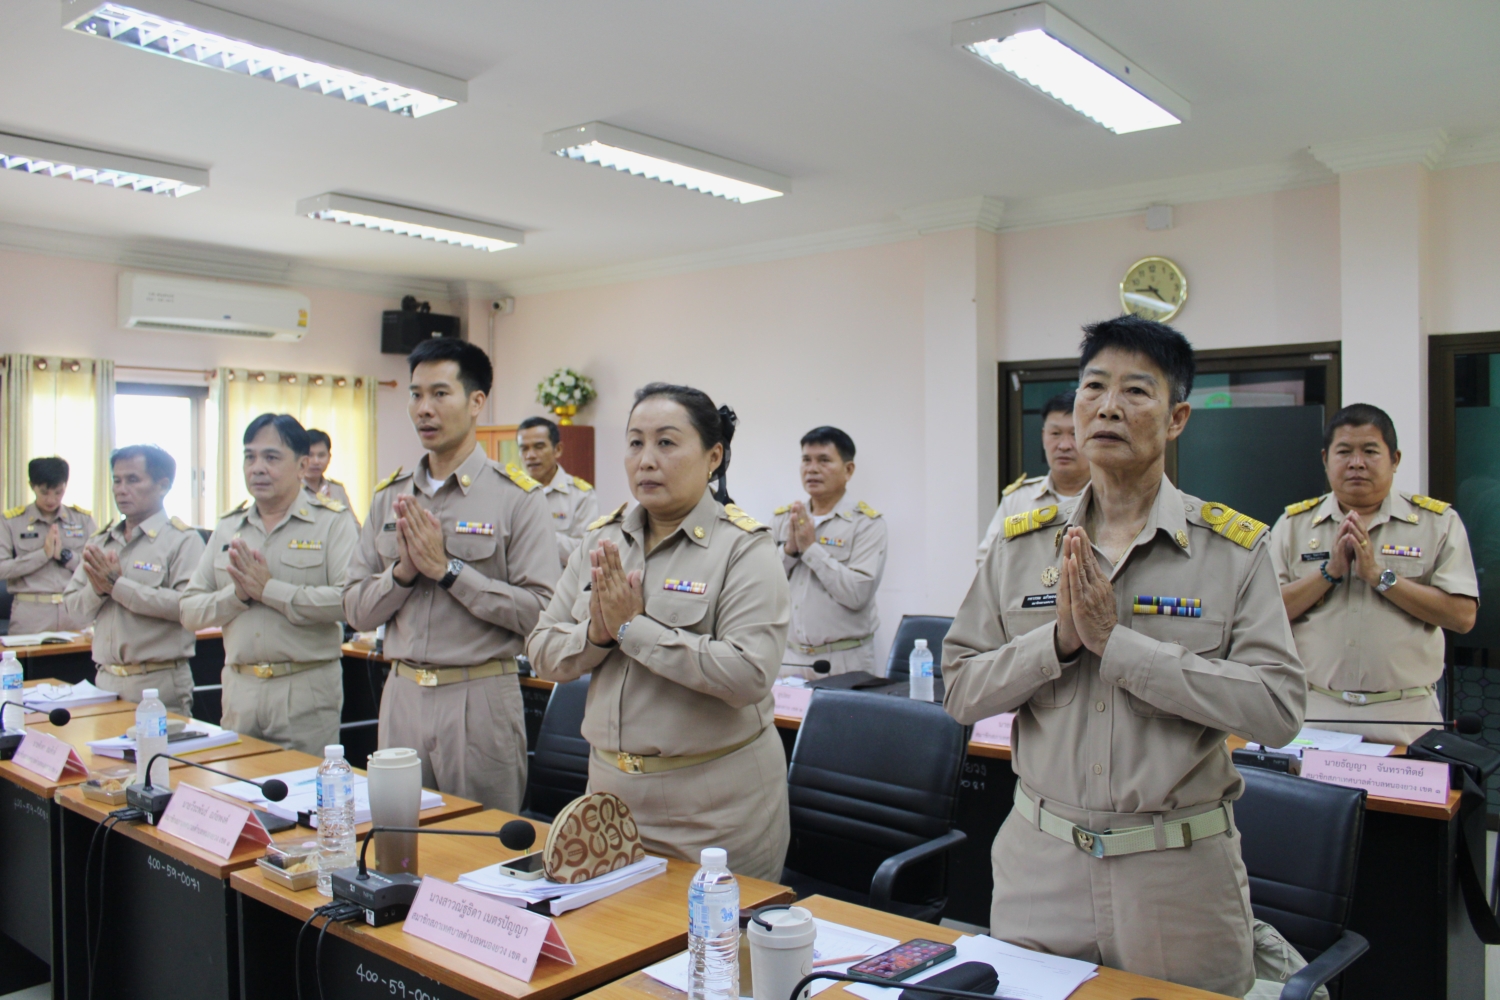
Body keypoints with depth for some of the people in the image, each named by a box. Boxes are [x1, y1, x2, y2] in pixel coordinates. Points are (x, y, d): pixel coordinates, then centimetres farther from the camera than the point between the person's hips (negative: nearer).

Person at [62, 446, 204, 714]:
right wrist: (97, 589, -11)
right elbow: (73, 609, 10)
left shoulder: (183, 540, -7)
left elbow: (189, 605, -21)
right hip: (105, 679, 6)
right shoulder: (100, 541, 13)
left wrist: (118, 585, -17)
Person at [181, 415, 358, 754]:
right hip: (239, 688, 5)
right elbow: (189, 611, 8)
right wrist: (237, 594, -11)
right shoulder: (228, 528, 11)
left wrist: (269, 589, -16)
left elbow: (348, 599, -20)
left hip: (306, 690, -4)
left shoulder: (332, 522, -5)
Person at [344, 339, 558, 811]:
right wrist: (403, 571, -10)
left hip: (480, 697, -4)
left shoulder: (516, 497, -7)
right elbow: (356, 610, 8)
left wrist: (447, 569, -16)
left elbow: (540, 610, -16)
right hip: (402, 695, 5)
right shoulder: (388, 497, 9)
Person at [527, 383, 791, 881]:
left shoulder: (744, 548, -11)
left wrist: (634, 627, -21)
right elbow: (542, 652, 5)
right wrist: (596, 634, -15)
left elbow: (750, 674, -23)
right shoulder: (602, 539, 5)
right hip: (610, 784, 5)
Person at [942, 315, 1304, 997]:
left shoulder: (1235, 548, -6)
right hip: (1040, 863, 2)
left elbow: (1279, 708, -16)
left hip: (1179, 873, -2)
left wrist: (1116, 641, -20)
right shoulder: (1023, 544, 1)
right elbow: (960, 692, -1)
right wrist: (1060, 639, -17)